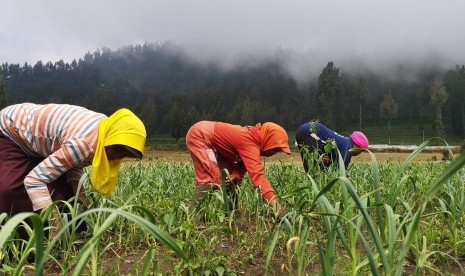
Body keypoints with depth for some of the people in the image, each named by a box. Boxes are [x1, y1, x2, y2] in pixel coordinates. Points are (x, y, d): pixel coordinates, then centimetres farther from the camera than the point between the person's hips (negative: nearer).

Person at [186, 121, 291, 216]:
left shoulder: (251, 138, -1)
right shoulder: (249, 142, -30)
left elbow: (243, 164, -1)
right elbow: (257, 173, -40)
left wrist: (235, 176, -22)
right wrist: (272, 198, -45)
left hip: (211, 142, 10)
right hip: (199, 135, -10)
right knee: (210, 178, -20)